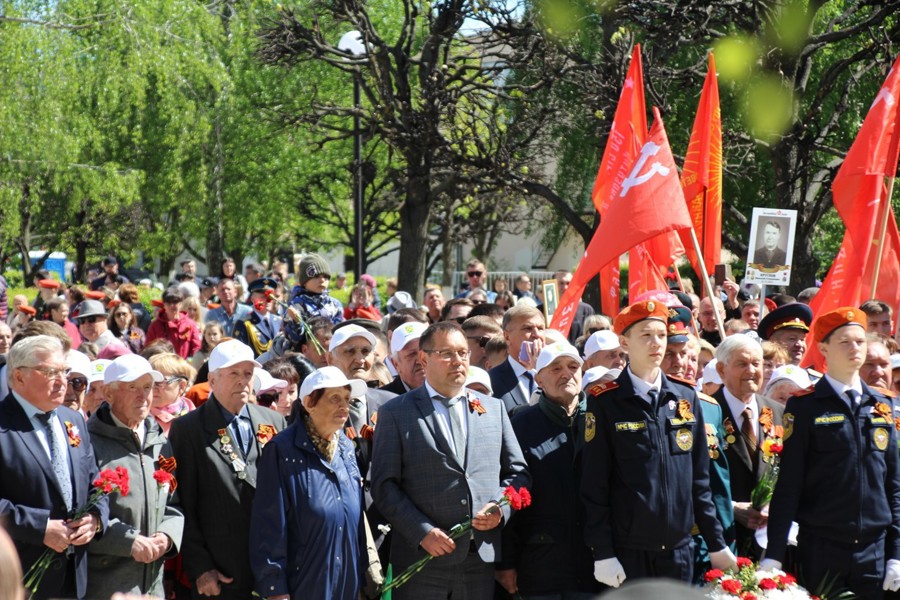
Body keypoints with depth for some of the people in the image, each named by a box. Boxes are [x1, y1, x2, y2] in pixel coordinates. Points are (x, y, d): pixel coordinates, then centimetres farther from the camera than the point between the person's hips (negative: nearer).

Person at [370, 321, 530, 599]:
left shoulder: (494, 408, 14)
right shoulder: (395, 413, 3)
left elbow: (518, 473, 16)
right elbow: (384, 484, -3)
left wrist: (501, 508, -4)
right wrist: (422, 532, -13)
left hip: (482, 558, 3)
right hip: (423, 558, -3)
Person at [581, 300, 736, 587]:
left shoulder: (686, 398, 8)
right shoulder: (606, 402, -5)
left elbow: (699, 479, 12)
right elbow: (594, 485, -7)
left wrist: (716, 544, 10)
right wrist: (602, 553, -11)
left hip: (679, 549, 4)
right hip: (627, 551, -4)